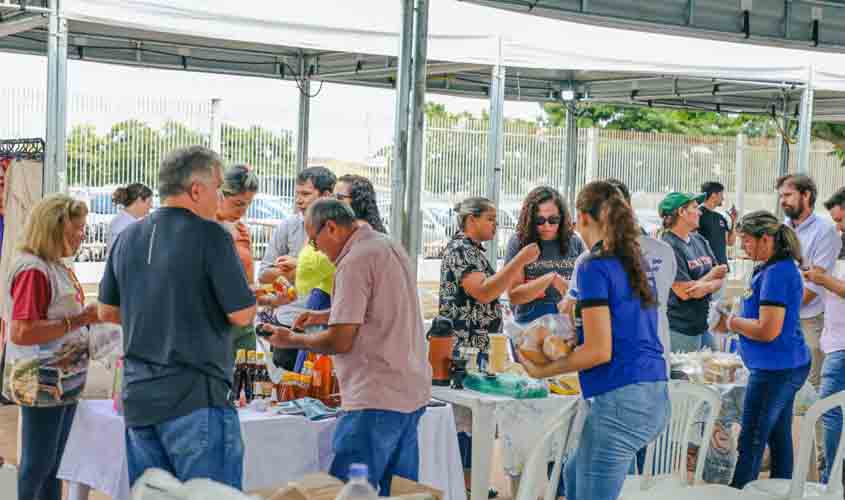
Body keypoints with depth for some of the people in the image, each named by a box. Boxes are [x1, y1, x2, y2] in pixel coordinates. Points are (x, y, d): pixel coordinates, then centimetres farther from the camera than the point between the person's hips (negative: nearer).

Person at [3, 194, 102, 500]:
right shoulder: (32, 269, -18)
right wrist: (80, 320, -23)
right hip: (42, 384, -9)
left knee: (54, 461, 16)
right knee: (37, 463, 0)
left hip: (65, 380, 9)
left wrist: (89, 315, 5)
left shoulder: (57, 267, 10)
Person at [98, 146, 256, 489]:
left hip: (138, 396, 7)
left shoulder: (128, 238, 9)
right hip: (196, 397, -7)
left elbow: (108, 312, 16)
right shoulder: (211, 236, -11)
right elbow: (242, 315, -12)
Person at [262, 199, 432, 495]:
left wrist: (291, 341, 0)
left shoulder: (355, 262, -14)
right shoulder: (391, 246, 13)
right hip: (413, 393, 9)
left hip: (378, 399, -9)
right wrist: (326, 316, 21)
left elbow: (340, 341, -15)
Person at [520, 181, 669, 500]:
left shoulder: (595, 268, -12)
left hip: (620, 401, -9)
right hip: (654, 398, 9)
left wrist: (542, 371, -6)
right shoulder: (637, 263, 13)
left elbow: (599, 351, -15)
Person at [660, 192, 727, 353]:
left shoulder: (699, 240, 9)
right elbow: (685, 292, -18)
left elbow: (718, 279, 6)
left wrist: (707, 287, -16)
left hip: (704, 326, 7)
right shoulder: (668, 246, -15)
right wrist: (711, 276, -4)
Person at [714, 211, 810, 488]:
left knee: (751, 443, -5)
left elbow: (768, 330, -24)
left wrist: (732, 322, -10)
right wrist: (733, 321, 8)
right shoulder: (779, 268, 13)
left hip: (774, 369, -10)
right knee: (780, 438, 16)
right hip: (788, 366, 10)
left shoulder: (777, 273, -19)